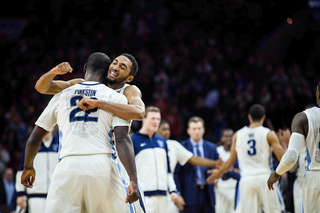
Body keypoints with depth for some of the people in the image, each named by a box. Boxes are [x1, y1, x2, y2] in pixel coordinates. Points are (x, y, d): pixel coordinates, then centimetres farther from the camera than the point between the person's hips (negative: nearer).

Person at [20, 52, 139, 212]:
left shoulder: (61, 96, 20)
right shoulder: (116, 97, 12)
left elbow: (34, 139, 22)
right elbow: (122, 140, -3)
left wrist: (28, 167, 40)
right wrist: (133, 180, -10)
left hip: (68, 165, 1)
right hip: (103, 166, -1)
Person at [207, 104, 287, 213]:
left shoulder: (237, 135, 8)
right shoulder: (269, 134, 0)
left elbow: (231, 162, 13)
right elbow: (283, 159, -5)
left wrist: (219, 173, 30)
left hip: (246, 180, 2)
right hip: (265, 178, -2)